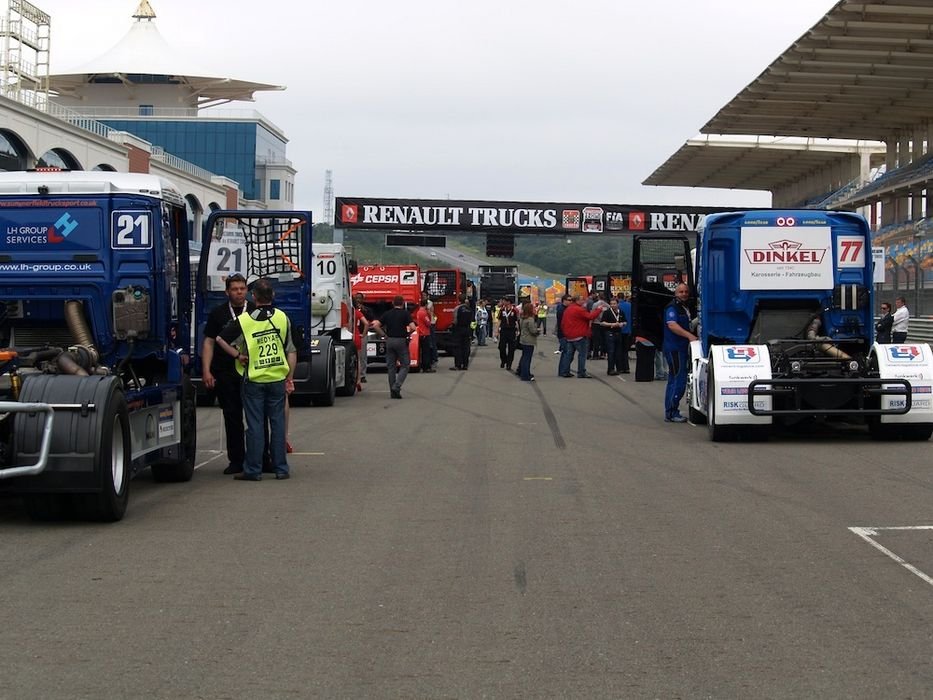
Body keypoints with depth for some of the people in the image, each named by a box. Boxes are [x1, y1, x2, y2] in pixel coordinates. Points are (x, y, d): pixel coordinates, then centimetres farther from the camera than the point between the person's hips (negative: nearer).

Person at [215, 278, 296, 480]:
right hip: (277, 379, 2)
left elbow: (220, 339, -3)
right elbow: (291, 351, 2)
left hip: (254, 380, -2)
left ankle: (253, 470, 4)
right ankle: (280, 468, 11)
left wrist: (238, 355, 6)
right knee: (278, 423, 8)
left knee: (255, 425, 2)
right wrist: (290, 378, 8)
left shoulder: (244, 321, -6)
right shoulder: (282, 318, 0)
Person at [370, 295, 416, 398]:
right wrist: (408, 333, 4)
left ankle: (393, 392, 9)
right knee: (404, 366, 3)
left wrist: (384, 334, 6)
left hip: (389, 341, 4)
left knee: (391, 367, 9)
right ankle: (397, 386, -16)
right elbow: (413, 327, -15)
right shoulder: (405, 314, -4)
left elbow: (376, 325, -1)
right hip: (401, 341, -4)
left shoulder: (387, 314, 6)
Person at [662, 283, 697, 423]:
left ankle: (670, 412, 18)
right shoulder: (672, 307, -11)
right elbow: (672, 325, -26)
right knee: (679, 380, -13)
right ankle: (672, 413, -11)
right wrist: (689, 335, -33)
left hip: (681, 348, 10)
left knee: (674, 380, 13)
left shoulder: (685, 308, 20)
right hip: (674, 348, -10)